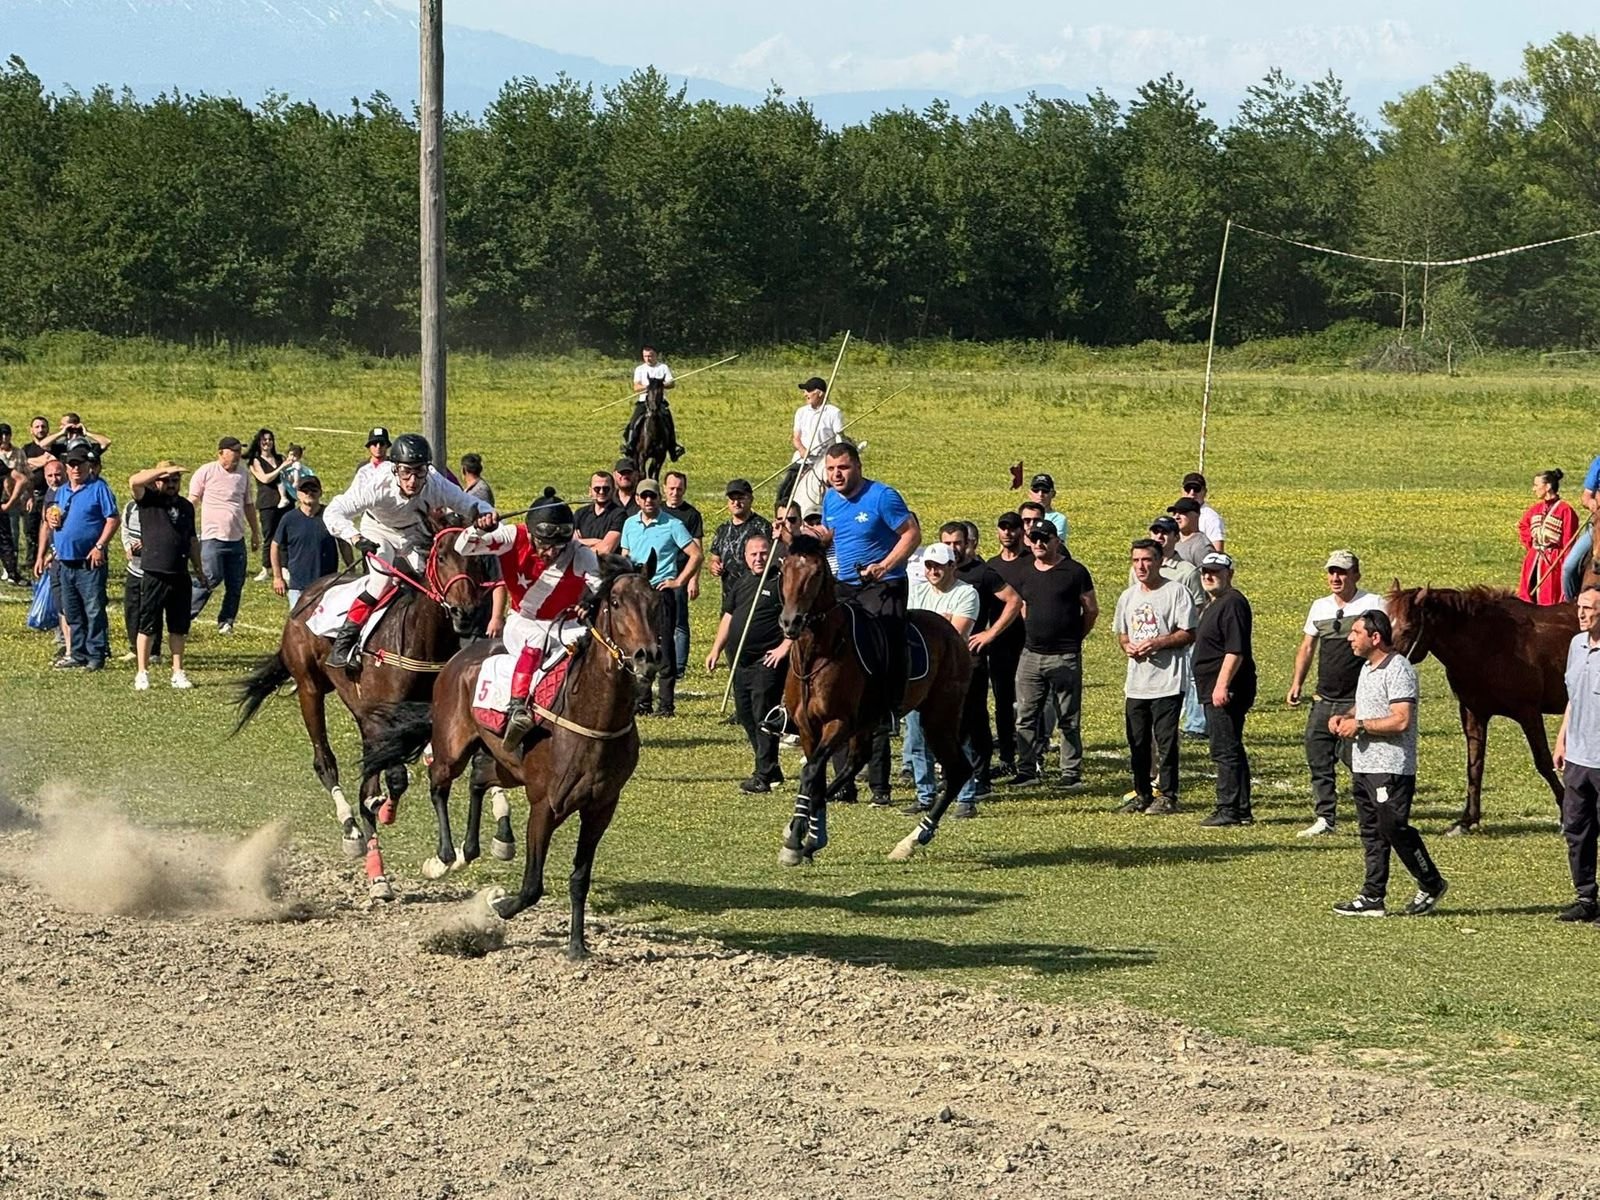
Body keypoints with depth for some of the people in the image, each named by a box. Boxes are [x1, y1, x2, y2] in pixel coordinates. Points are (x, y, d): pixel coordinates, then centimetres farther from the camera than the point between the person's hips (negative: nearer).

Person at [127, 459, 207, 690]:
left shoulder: (186, 507, 15)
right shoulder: (149, 500, 0)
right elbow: (134, 480, -20)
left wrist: (199, 569, 22)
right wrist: (164, 470, -21)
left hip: (180, 576, 5)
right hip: (154, 575, -5)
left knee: (178, 627, 9)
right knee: (148, 626, -1)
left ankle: (178, 672, 17)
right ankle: (142, 673, 5)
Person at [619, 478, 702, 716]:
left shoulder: (672, 525, -4)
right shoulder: (630, 524, 12)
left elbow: (696, 554, -5)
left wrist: (679, 581, -8)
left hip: (661, 591, -5)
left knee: (664, 648, -5)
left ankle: (667, 704, -2)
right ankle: (642, 702, 14)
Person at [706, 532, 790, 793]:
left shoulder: (781, 581, -7)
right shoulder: (739, 582, 15)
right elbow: (728, 616, 23)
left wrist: (784, 647, -18)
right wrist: (717, 649, 17)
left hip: (768, 661, -8)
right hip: (740, 661, 8)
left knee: (763, 715, -10)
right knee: (745, 714, 12)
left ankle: (764, 775, -8)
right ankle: (772, 771, 22)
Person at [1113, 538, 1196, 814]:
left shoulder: (1175, 592, -7)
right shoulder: (1128, 596, 14)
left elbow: (1189, 634, -9)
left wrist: (1157, 643, -19)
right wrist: (1127, 645, 0)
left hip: (1167, 682, -6)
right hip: (1136, 683, 6)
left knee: (1166, 741, -5)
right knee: (1137, 742, 11)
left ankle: (1167, 796, 1)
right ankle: (1141, 794, 21)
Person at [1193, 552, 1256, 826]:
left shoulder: (1232, 603, -14)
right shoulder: (1214, 605, 19)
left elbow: (1236, 650, -22)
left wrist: (1222, 685, -25)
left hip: (1226, 691, -11)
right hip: (1213, 690, 11)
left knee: (1226, 751, -10)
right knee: (1231, 751, 14)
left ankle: (1229, 810, -9)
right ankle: (1242, 810, 18)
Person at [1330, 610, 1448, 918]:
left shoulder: (1398, 670, -16)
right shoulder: (1368, 667, 15)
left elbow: (1401, 720, -24)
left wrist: (1359, 725, -17)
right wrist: (1346, 717, 9)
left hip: (1391, 767, -10)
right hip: (1364, 765, 10)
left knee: (1394, 828, -7)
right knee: (1372, 833, 9)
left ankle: (1431, 885, 8)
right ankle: (1372, 898, 11)